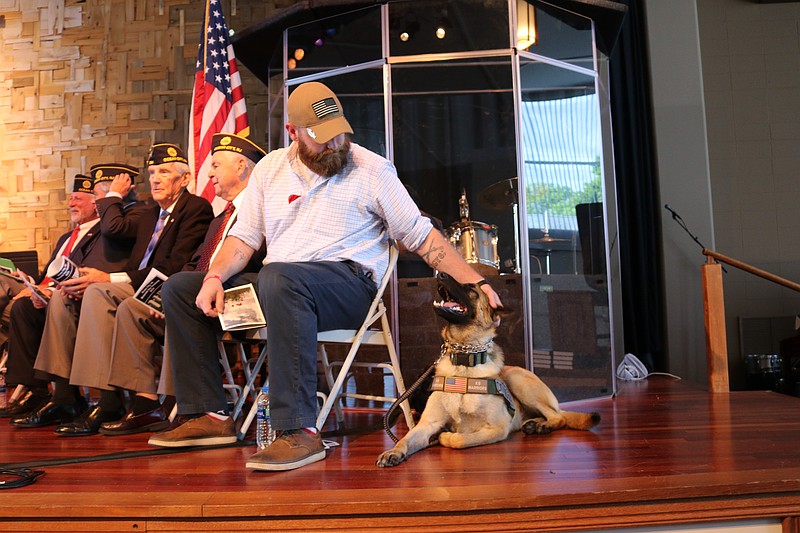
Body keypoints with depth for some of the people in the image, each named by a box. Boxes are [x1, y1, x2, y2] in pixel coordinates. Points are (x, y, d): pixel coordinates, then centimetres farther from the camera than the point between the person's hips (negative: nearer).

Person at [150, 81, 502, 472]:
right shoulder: (270, 168, 14)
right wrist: (215, 277, -5)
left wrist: (475, 281, -6)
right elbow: (244, 237, 14)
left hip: (349, 283, -6)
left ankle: (299, 432, -37)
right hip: (278, 284, 6)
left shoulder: (372, 169, 2)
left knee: (278, 278, -39)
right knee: (179, 289, 0)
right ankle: (208, 416, 0)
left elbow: (421, 237, 2)